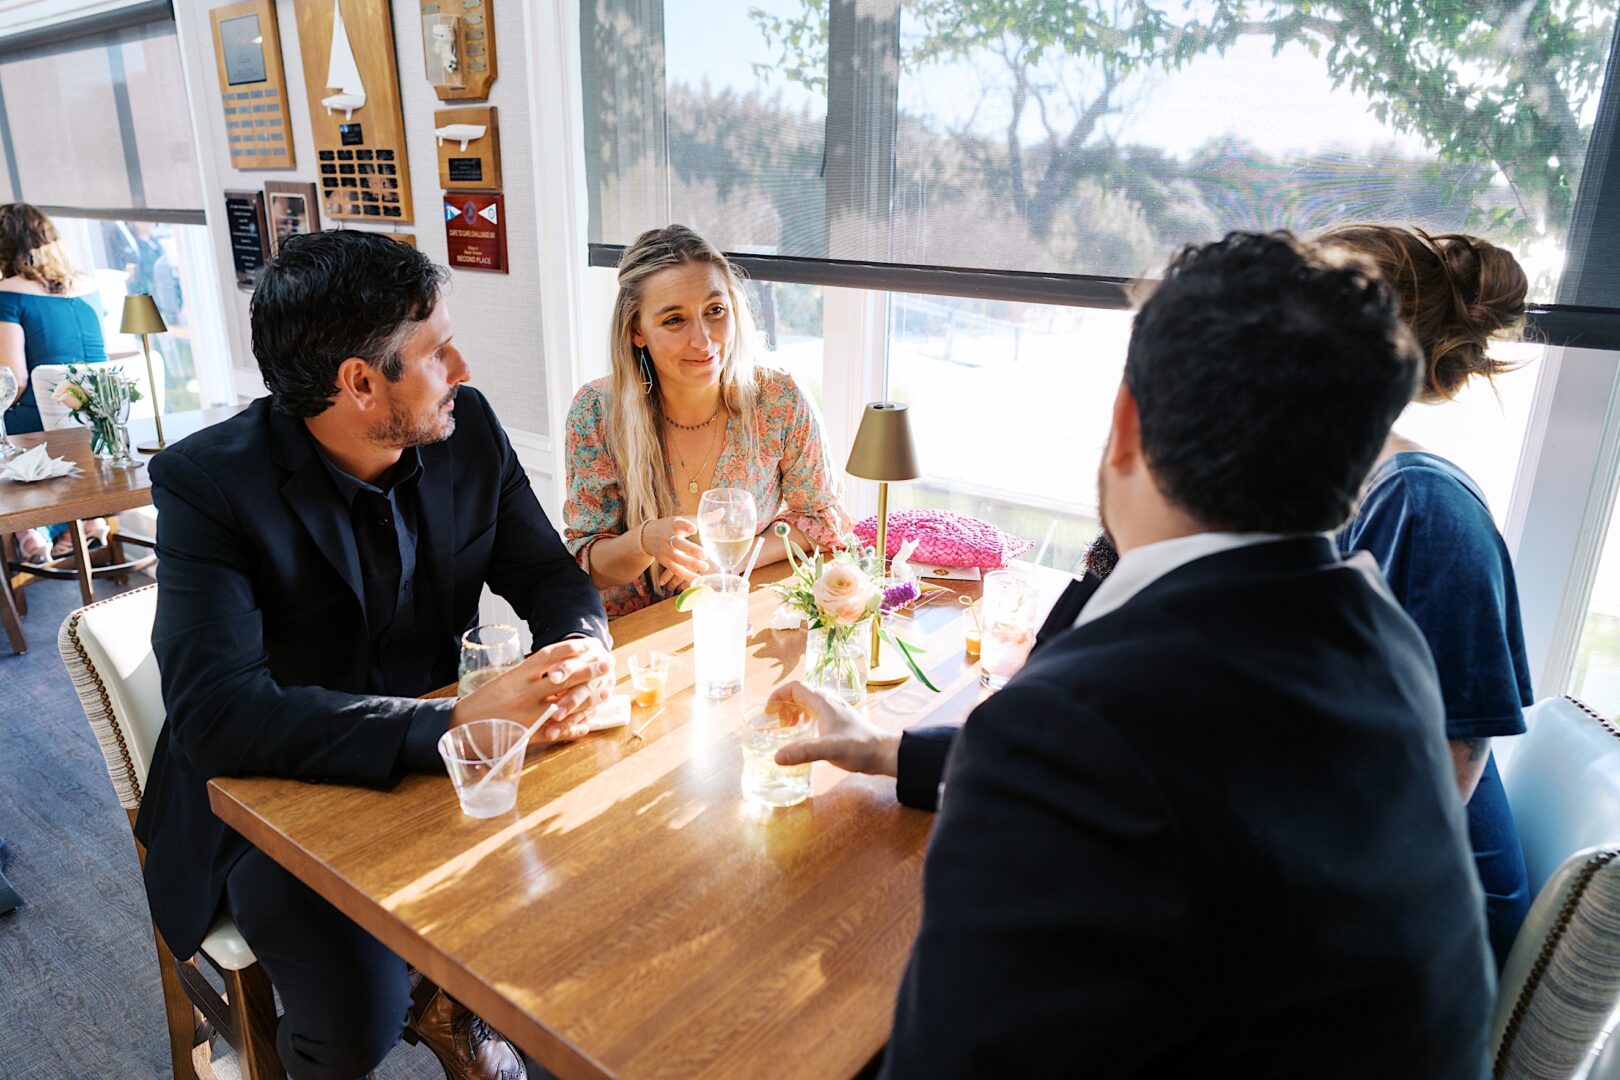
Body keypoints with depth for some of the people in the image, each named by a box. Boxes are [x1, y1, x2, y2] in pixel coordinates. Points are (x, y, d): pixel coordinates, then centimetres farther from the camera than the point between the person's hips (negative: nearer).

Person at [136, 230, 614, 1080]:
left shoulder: (467, 430, -7)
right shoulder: (208, 484, -21)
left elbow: (549, 575, -1)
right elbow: (217, 713, -31)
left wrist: (583, 651, -25)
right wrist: (454, 722, -40)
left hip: (433, 757, 5)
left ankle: (453, 998, 20)